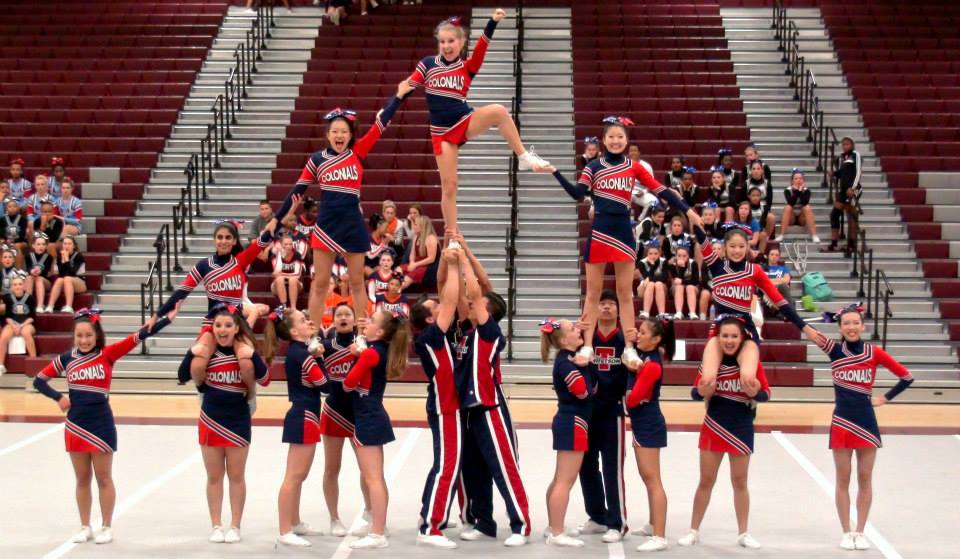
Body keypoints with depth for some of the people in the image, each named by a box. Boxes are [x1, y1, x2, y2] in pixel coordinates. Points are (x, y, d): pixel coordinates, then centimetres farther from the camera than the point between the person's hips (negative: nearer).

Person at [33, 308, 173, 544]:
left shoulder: (107, 354, -6)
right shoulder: (67, 358, 2)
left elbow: (137, 337, -15)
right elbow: (39, 380, 10)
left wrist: (166, 319, -23)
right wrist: (58, 397, -6)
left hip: (101, 425, -3)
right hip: (75, 425, 3)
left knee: (104, 479, 7)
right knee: (82, 480, 12)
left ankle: (107, 527, 17)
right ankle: (85, 528, 22)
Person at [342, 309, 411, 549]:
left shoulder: (370, 353, -17)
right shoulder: (382, 350, 8)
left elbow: (348, 384, -14)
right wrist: (359, 355, 9)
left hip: (368, 420, -10)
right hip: (375, 418, 10)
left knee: (372, 479, -9)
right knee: (376, 478, 16)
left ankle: (377, 535, -9)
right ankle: (379, 527, 24)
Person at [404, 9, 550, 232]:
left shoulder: (467, 66, 0)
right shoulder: (427, 64, 2)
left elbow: (481, 47, -15)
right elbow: (407, 88, 4)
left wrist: (493, 22, -29)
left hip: (466, 122, -1)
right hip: (442, 132, 1)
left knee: (499, 111, -30)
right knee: (449, 186, -2)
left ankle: (524, 158, -16)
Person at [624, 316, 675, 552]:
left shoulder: (652, 366, -22)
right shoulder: (643, 354, 2)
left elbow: (632, 399, -20)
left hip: (648, 426, -10)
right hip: (642, 424, 10)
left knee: (652, 480, -10)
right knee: (647, 477, 20)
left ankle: (659, 537, -10)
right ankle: (653, 525, 33)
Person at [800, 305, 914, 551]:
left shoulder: (874, 352, -3)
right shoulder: (834, 350, -2)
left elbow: (906, 377, 3)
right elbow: (806, 330, -14)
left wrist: (885, 398, 2)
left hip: (867, 422, 0)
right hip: (841, 423, 0)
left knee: (865, 480, 7)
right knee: (843, 480, 5)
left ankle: (860, 532, 16)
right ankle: (847, 533, 14)